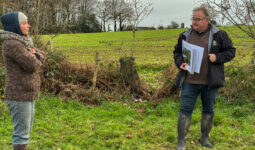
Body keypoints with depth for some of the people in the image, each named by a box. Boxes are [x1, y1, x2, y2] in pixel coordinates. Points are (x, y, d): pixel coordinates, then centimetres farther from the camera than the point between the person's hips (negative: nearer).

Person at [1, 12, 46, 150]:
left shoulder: (21, 41, 12)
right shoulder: (12, 44, -18)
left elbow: (42, 56, 11)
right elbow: (32, 65, -23)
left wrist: (34, 56, -10)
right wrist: (34, 58, -3)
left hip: (26, 93, 10)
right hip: (20, 95, -10)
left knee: (26, 128, 20)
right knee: (21, 131, -2)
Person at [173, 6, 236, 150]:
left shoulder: (219, 35, -1)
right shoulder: (185, 36, 6)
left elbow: (231, 51, 3)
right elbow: (177, 52, 16)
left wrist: (217, 57, -15)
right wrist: (180, 63, -4)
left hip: (210, 82, -1)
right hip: (190, 81, 1)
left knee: (209, 109, 12)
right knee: (185, 110, -2)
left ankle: (205, 137, 32)